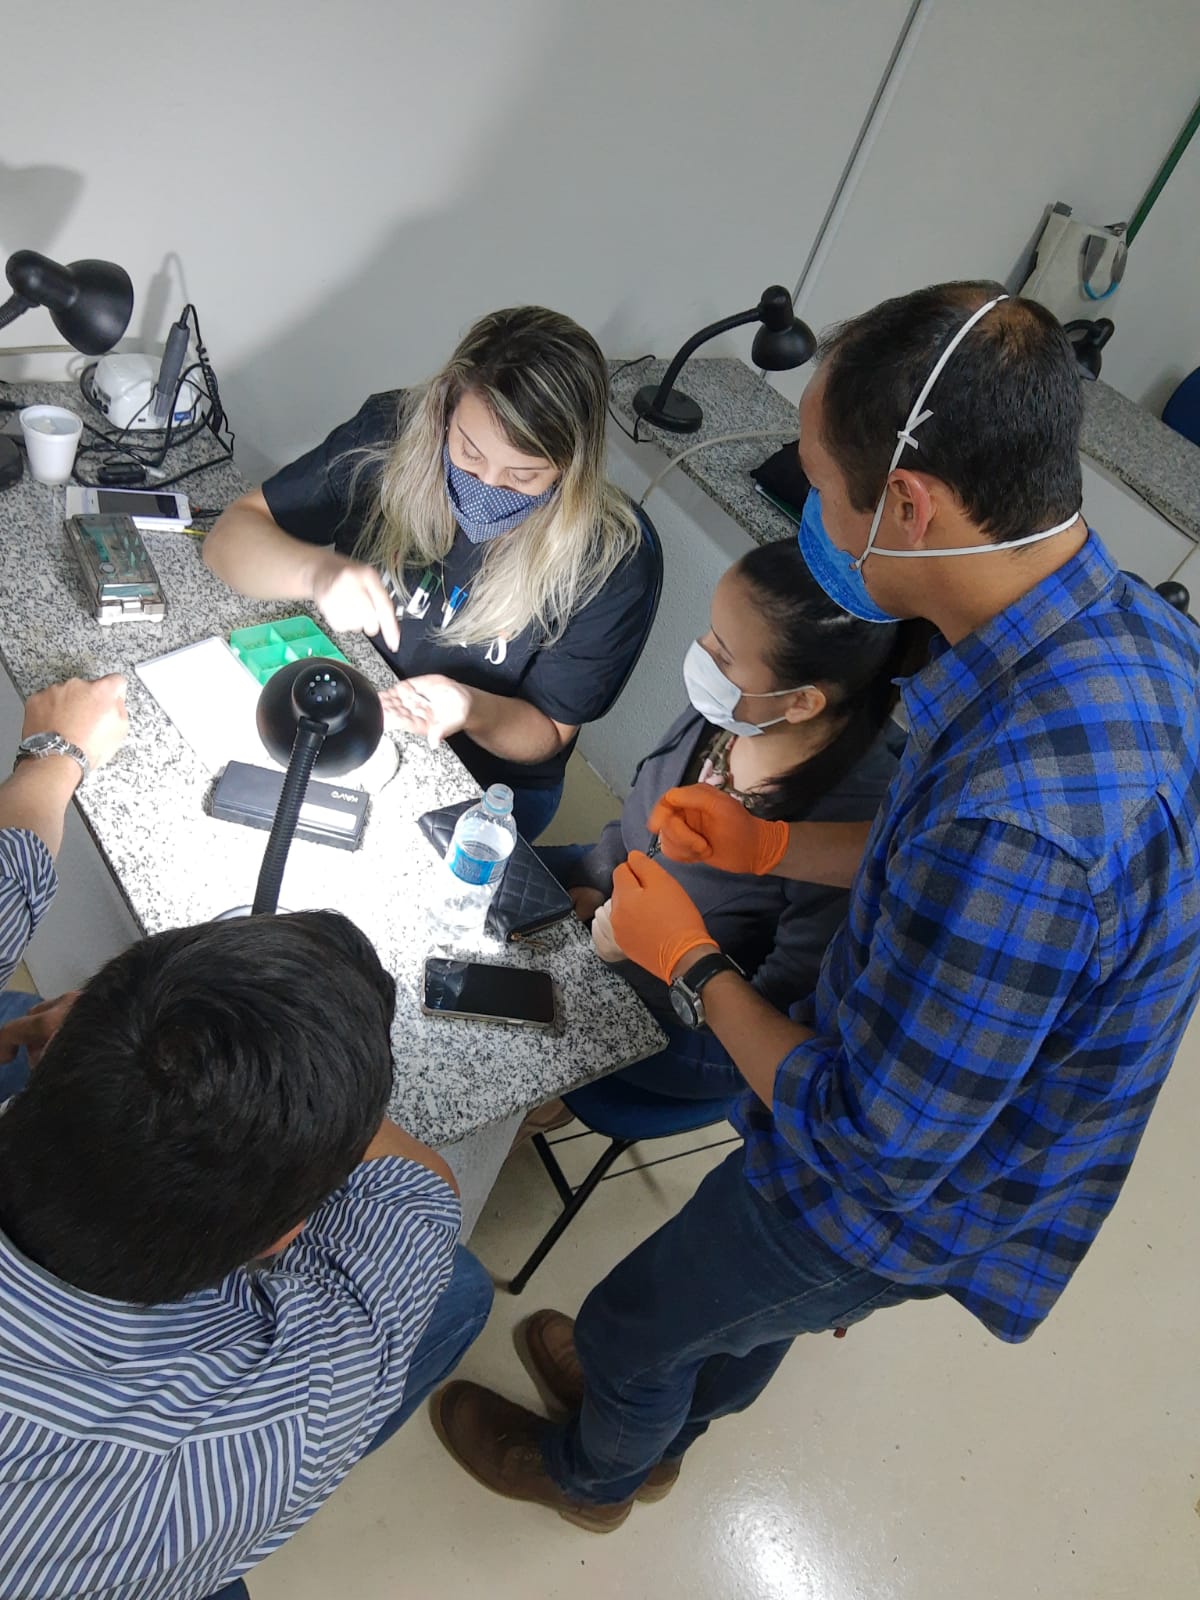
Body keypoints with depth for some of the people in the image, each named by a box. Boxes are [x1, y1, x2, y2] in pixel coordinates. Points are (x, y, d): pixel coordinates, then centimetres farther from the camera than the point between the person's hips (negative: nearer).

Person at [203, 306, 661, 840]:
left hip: (483, 789, -4)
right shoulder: (391, 434, -16)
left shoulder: (615, 563, -22)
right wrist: (317, 571, -36)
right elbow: (231, 536, -13)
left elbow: (548, 735, -11)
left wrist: (474, 711, -34)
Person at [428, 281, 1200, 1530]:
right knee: (745, 1307, 35)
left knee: (631, 1324, 23)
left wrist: (690, 961, -18)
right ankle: (655, 1433, 67)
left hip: (897, 1206, -7)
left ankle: (593, 1474, 58)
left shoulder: (1019, 812, -44)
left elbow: (870, 1145, -31)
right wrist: (770, 844, 1)